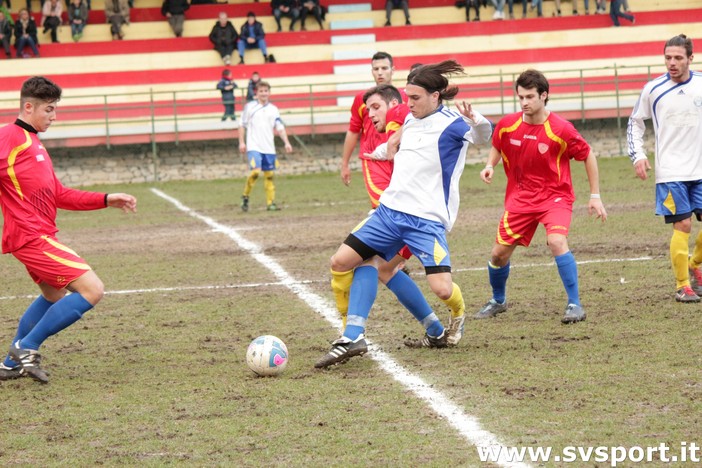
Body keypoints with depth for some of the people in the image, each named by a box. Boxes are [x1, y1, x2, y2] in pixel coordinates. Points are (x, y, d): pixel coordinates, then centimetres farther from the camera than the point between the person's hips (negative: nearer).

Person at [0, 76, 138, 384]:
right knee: (92, 290, -14)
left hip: (39, 236, 11)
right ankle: (27, 347, -6)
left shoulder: (33, 143, 17)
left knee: (54, 295, 29)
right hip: (32, 238, -11)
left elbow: (59, 196, 20)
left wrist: (107, 200, 16)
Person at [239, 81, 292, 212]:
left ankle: (270, 202, 8)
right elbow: (242, 126, 5)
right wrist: (241, 142, -2)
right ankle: (245, 196, -2)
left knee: (269, 175, 4)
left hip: (269, 148, 4)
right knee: (255, 171, -19)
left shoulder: (273, 109, 10)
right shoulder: (249, 107, 2)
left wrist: (286, 142, -3)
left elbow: (280, 127, 9)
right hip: (253, 147, -4)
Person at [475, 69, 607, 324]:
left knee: (557, 241, -30)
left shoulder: (561, 129, -18)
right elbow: (497, 147, 15)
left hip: (554, 195, -4)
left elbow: (588, 156, -5)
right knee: (499, 253, 5)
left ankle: (575, 305, -20)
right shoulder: (507, 125, -8)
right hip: (520, 197, 4)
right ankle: (497, 301, 34)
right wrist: (490, 166, -7)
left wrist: (595, 196, -4)